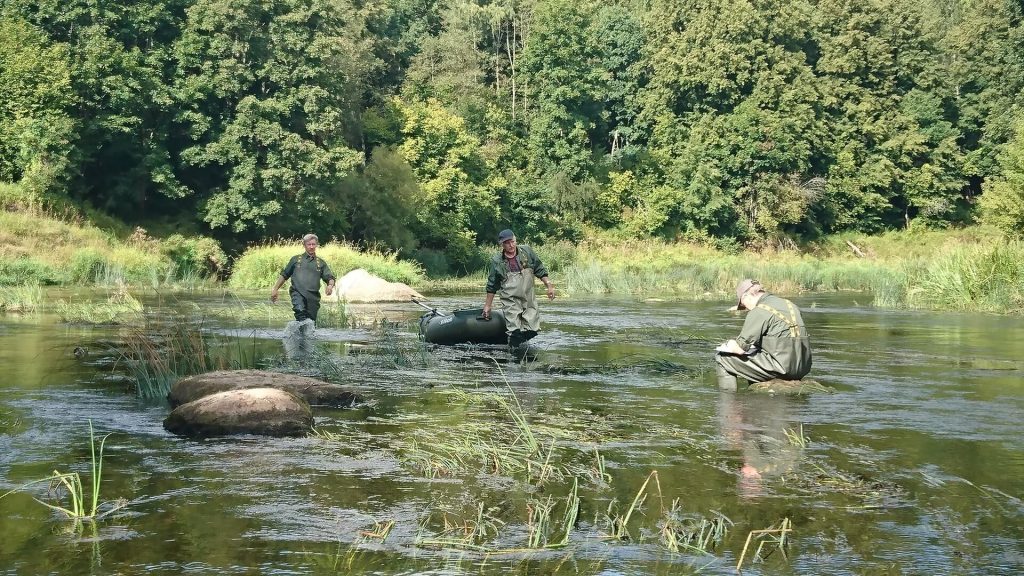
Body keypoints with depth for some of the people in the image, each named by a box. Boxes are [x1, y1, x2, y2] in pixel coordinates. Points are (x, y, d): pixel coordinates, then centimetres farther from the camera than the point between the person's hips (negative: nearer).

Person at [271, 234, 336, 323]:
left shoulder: (320, 262, 18)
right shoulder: (296, 259, 16)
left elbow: (330, 278, 10)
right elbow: (284, 275, 20)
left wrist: (330, 285, -13)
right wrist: (275, 289, 15)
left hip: (313, 295, 2)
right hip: (298, 292, -2)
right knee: (300, 310, -32)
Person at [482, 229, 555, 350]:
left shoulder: (527, 251, 1)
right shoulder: (497, 261, -1)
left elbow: (540, 270, 9)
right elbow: (492, 286, 7)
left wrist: (549, 286, 1)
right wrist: (487, 306, 9)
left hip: (529, 299, 2)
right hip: (511, 302, -2)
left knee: (532, 330, 0)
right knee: (515, 333, -11)